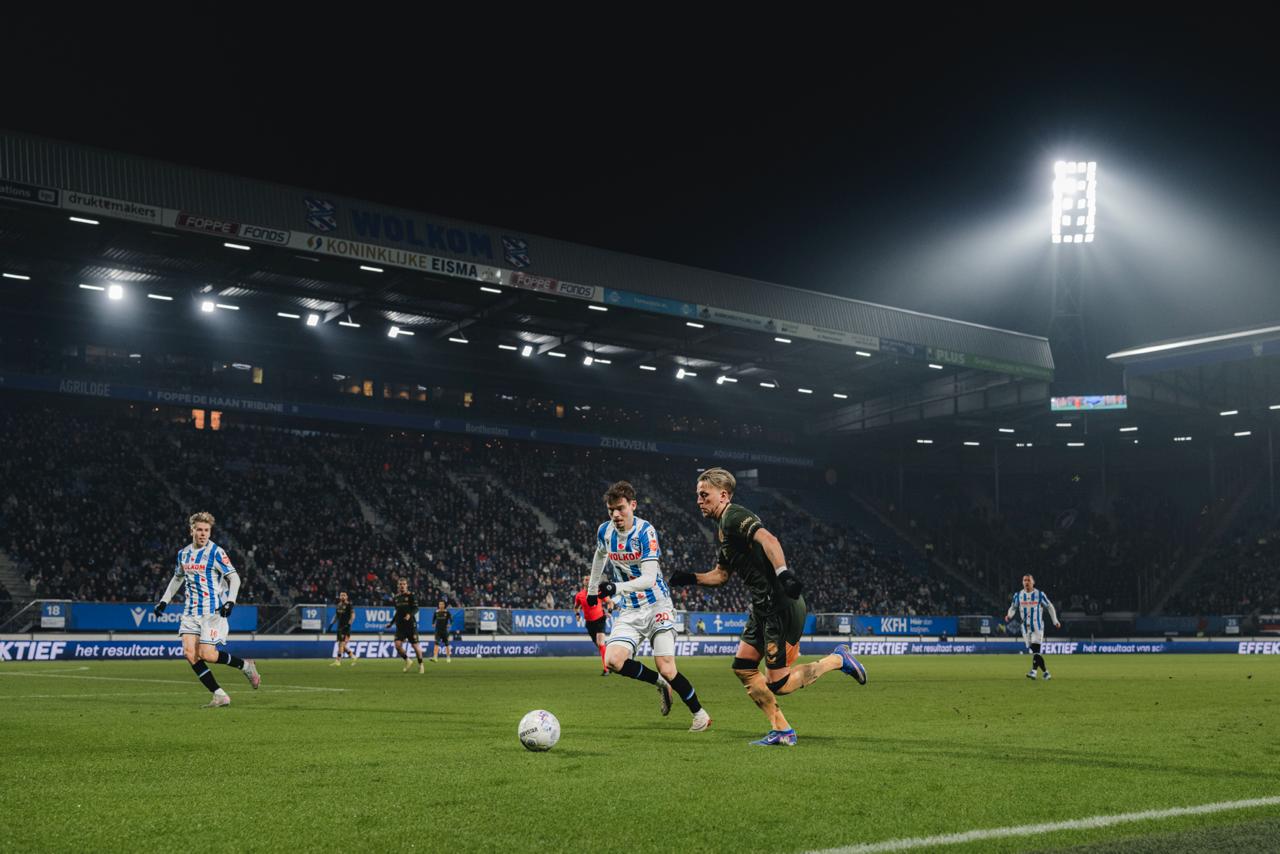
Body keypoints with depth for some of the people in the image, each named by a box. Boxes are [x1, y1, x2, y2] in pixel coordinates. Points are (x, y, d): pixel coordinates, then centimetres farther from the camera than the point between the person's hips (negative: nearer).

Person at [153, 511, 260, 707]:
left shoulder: (216, 552, -8)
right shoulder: (183, 553, 11)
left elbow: (234, 577, -10)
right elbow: (177, 578, 27)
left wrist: (230, 601, -23)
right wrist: (164, 601, 23)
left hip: (212, 610, -6)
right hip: (191, 611, 6)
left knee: (206, 654, -15)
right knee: (189, 652, -10)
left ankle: (245, 665, 11)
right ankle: (220, 696, -4)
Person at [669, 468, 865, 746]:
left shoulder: (734, 515, -12)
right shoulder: (721, 530, 19)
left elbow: (768, 540, -30)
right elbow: (720, 574, 29)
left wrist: (784, 573, -43)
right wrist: (690, 578, 14)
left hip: (782, 606, -10)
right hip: (763, 607, 10)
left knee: (778, 685, -7)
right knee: (743, 668, 9)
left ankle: (837, 659, 11)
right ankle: (782, 731, 14)